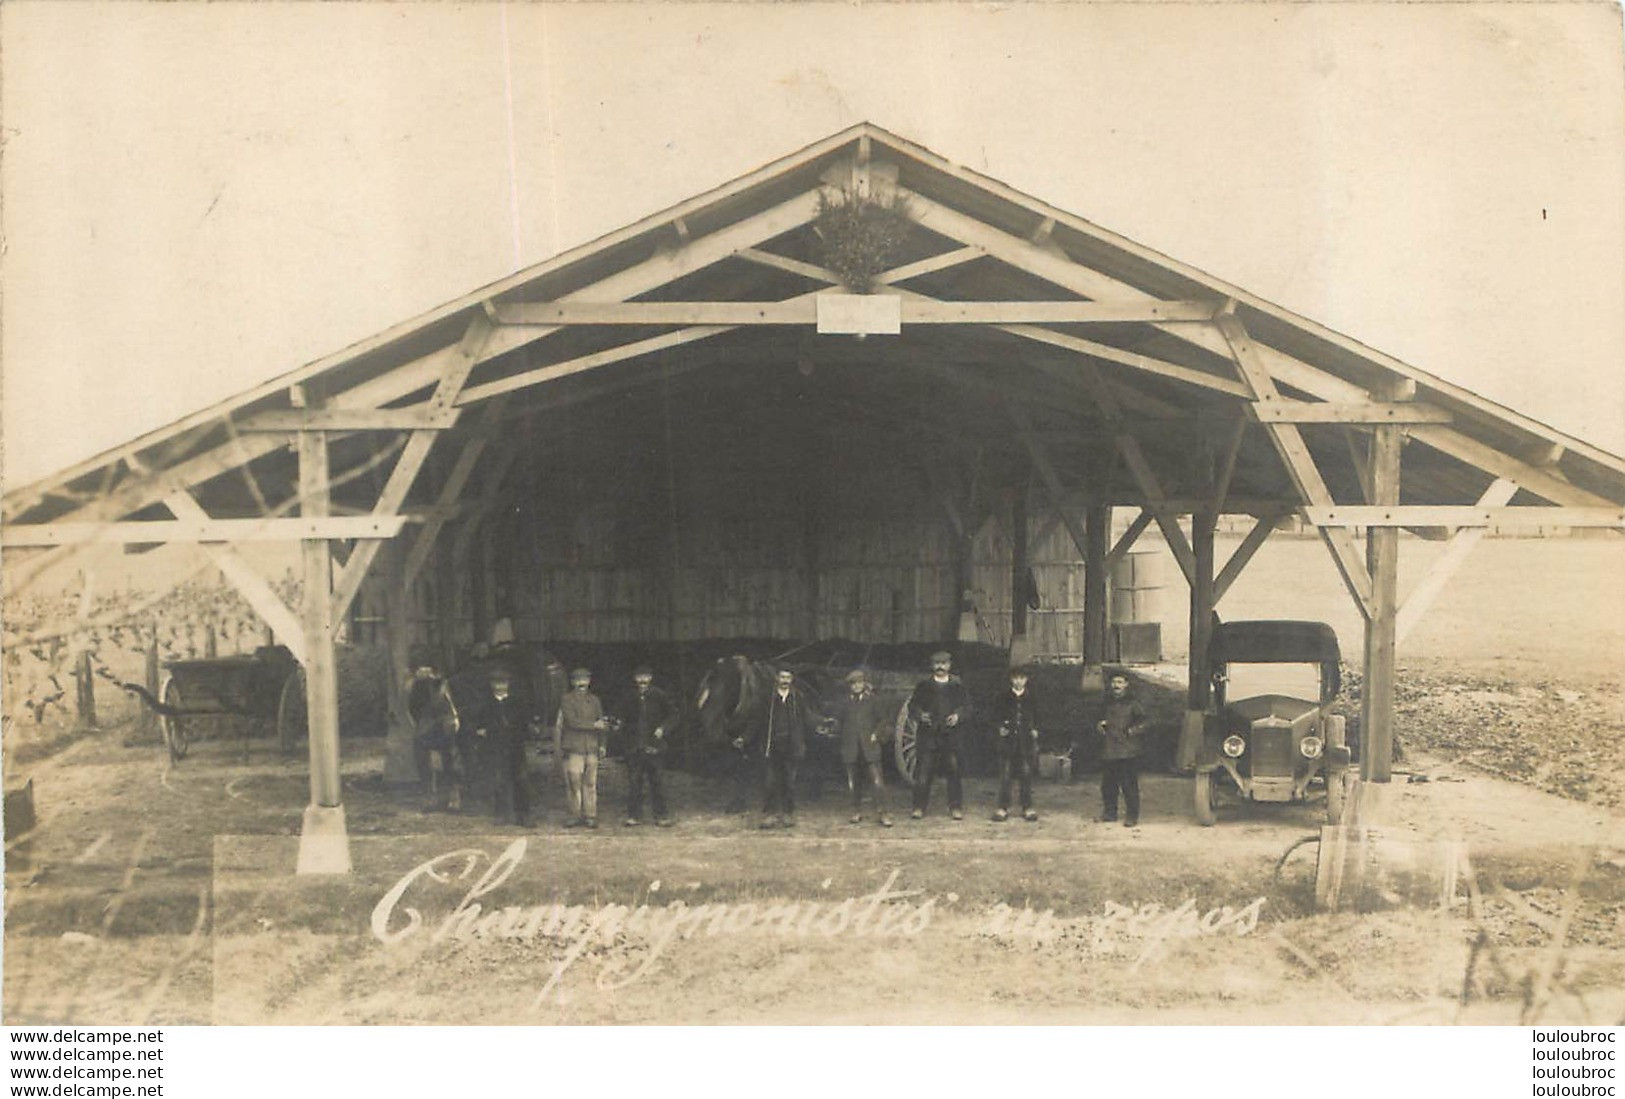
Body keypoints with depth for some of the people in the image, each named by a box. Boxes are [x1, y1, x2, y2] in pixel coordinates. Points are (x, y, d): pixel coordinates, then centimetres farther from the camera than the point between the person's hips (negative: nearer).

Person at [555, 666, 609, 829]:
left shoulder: (594, 700, 14)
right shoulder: (567, 701, 1)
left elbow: (600, 723, 18)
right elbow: (572, 722, -10)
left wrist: (601, 744, 12)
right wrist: (593, 725, -13)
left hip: (591, 748, 3)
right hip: (573, 748, -3)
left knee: (591, 783, 1)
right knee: (574, 783, -3)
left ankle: (590, 816, 5)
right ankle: (575, 814, 5)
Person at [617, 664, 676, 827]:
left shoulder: (660, 696, 2)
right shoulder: (629, 699, 10)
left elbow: (672, 716, 4)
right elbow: (625, 722, 20)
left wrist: (663, 729, -10)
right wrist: (621, 726, -1)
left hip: (655, 746, -2)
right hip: (634, 747, 2)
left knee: (658, 782, 0)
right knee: (634, 783, 3)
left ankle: (662, 815, 7)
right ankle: (634, 815, 10)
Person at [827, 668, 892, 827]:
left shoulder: (873, 700, 5)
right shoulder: (844, 702, 10)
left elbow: (882, 720, 7)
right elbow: (837, 721, 15)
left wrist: (876, 734, -4)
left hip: (869, 746, -2)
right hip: (851, 748, 2)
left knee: (877, 781, -10)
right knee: (854, 782, 7)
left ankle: (881, 814, -9)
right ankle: (857, 812, 19)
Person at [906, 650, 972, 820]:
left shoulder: (958, 686, 10)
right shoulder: (924, 686, 10)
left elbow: (967, 707, 9)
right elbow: (912, 705, 9)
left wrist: (958, 715, -9)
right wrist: (920, 715, -11)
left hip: (952, 736, 0)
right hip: (928, 735, 0)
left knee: (954, 771, -1)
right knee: (923, 772, -2)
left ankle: (956, 807, 8)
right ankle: (919, 807, 5)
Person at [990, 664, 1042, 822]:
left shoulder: (1031, 699, 9)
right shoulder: (1003, 698, 6)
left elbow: (1036, 718, 17)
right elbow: (996, 718, 9)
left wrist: (1035, 730, 2)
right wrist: (1000, 728, -8)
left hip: (1026, 743, 1)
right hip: (1008, 741, -1)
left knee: (1026, 776, 2)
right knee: (1005, 776, -2)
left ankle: (1027, 808, 9)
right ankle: (1003, 808, 4)